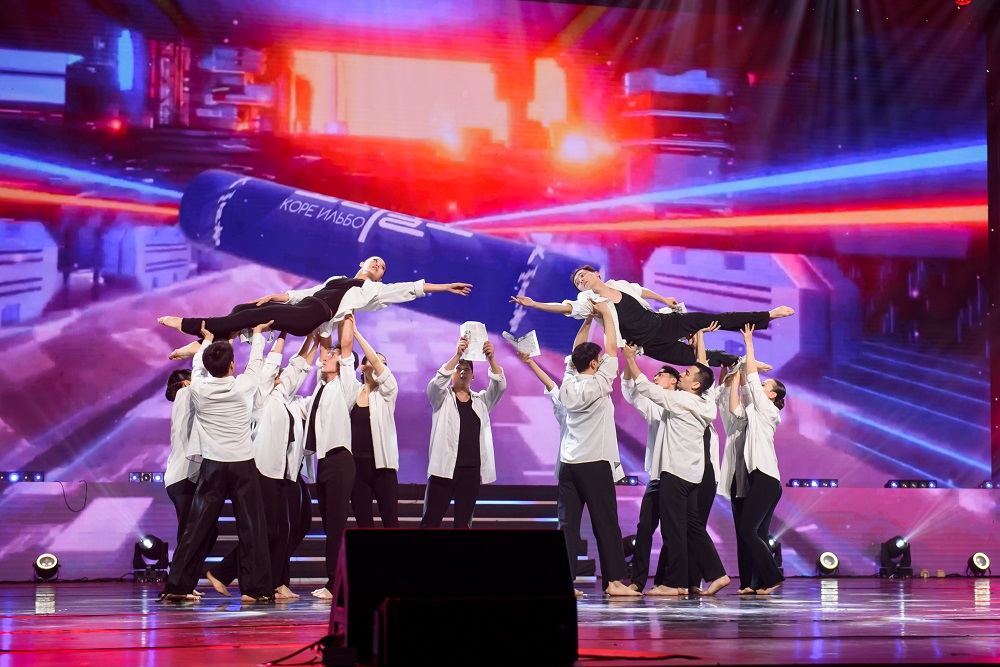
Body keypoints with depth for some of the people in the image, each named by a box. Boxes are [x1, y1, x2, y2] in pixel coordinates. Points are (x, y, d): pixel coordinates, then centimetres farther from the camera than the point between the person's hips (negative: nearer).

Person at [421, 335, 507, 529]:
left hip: (471, 470, 3)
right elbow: (438, 382, -14)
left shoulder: (481, 401, 14)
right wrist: (457, 355, -24)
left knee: (464, 523, 7)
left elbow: (500, 386, -2)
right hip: (444, 468, -3)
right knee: (430, 521, -6)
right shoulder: (441, 398, 7)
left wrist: (491, 359, -18)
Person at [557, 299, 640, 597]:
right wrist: (606, 313, 8)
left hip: (568, 464, 5)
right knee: (606, 524, 0)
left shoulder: (567, 386, 6)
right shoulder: (598, 386, -9)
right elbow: (611, 348, -3)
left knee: (567, 524, 2)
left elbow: (575, 353, 20)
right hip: (595, 464, -5)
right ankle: (613, 581, 1)